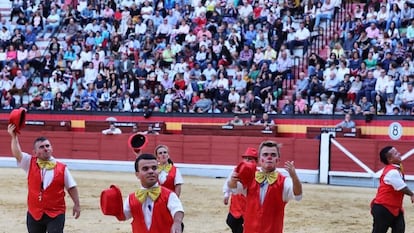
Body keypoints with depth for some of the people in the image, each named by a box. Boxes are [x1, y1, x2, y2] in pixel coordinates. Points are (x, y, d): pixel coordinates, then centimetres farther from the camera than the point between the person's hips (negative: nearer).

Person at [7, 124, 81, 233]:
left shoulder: (62, 168, -3)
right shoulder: (30, 163, 2)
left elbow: (71, 187, 3)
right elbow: (17, 154, -13)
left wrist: (77, 204, -1)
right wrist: (14, 136, -23)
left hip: (56, 214, -3)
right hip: (34, 213, 3)